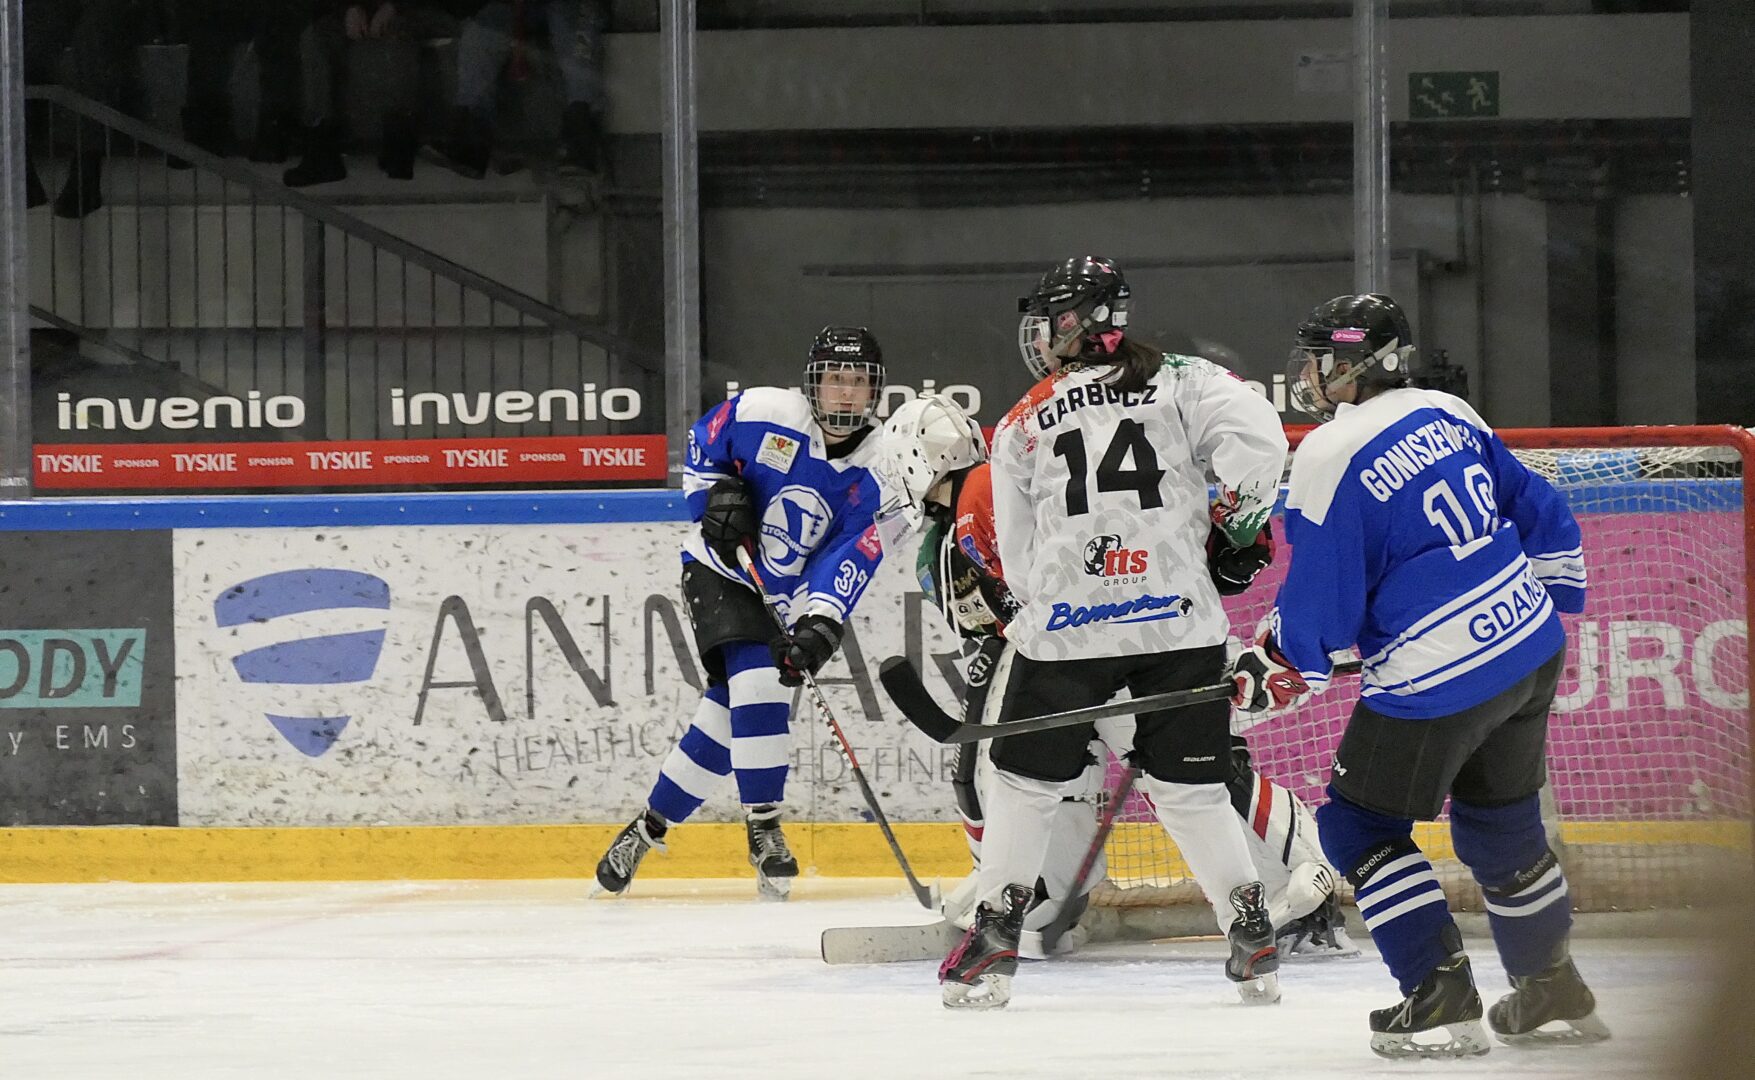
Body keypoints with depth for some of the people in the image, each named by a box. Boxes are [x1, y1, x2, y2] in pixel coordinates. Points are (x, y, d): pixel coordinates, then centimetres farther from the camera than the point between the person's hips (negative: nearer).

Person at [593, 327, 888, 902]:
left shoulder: (874, 472, -11)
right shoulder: (762, 413, -15)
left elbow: (851, 556, -18)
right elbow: (702, 444, 3)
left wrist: (820, 625, -30)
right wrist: (716, 495, -14)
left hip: (785, 599, 3)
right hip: (719, 572, -3)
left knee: (726, 719, 1)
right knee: (757, 684, -24)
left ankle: (650, 826, 21)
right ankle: (763, 829, -16)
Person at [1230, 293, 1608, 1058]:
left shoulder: (1330, 457, -14)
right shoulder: (1445, 415, 8)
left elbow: (1319, 607, -12)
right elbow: (1541, 514, 17)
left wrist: (1268, 675, 3)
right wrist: (1548, 599, 30)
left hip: (1436, 682, -8)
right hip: (1530, 649, 8)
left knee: (1359, 826, 5)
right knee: (1498, 822, 24)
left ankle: (1442, 997, -2)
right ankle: (1552, 989, 35)